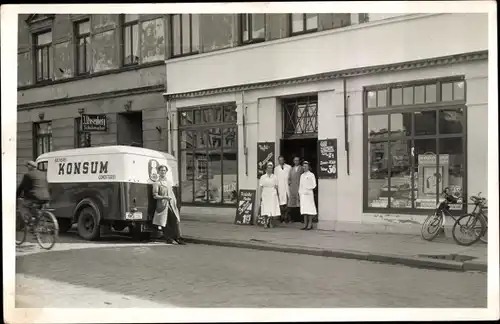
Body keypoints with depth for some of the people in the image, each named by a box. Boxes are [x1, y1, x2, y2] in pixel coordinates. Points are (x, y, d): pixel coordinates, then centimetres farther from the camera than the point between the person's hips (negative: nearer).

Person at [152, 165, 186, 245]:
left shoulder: (168, 182, 20)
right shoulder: (157, 183, 0)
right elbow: (155, 196, -6)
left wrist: (175, 201, 16)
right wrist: (164, 197, -18)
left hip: (171, 205, 5)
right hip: (163, 205, -5)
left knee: (176, 221, -6)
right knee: (165, 223, -2)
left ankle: (178, 238, -4)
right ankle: (168, 239, 9)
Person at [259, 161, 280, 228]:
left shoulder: (275, 177, 8)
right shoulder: (263, 177, 5)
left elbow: (276, 186, 12)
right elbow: (261, 187, 4)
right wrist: (260, 195, -2)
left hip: (273, 195, 1)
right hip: (265, 194, -1)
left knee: (272, 209, -2)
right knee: (265, 209, -5)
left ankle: (270, 222, 9)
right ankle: (265, 223, 3)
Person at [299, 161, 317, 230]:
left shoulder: (311, 175, 0)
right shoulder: (302, 175, 17)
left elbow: (314, 185, -3)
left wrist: (308, 189, -13)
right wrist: (299, 193, 11)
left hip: (308, 193, -6)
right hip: (302, 194, 6)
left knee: (309, 208, -6)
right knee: (304, 209, 4)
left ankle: (310, 224, -4)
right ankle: (305, 224, 7)